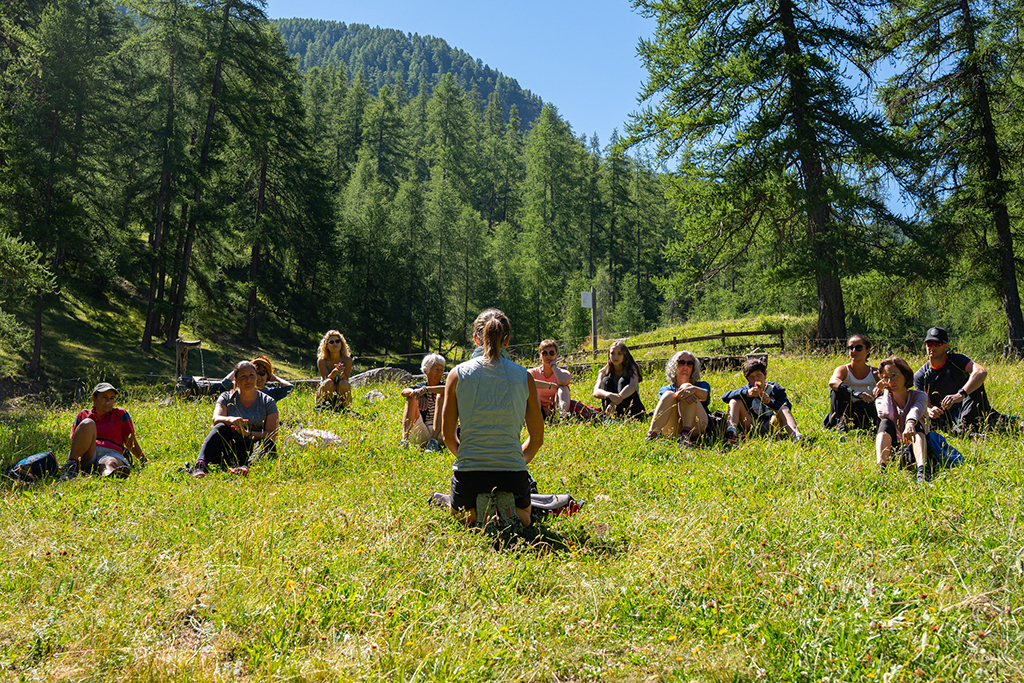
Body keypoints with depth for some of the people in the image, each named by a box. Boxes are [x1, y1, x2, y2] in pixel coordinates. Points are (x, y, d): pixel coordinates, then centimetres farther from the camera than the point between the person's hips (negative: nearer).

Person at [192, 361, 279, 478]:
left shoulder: (268, 402, 5)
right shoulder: (226, 398, 9)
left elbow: (273, 435, -1)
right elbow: (216, 419, -10)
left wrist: (249, 434, -18)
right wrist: (231, 419, -33)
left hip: (252, 450, -1)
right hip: (229, 449, 1)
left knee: (267, 443, -32)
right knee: (221, 427, -25)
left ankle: (247, 466, -61)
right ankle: (201, 464, -46)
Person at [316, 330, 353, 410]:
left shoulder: (347, 360, -9)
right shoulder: (321, 361, -10)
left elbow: (346, 379, -18)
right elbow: (326, 379, -22)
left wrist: (341, 372, -43)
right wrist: (334, 371, -44)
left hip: (341, 395, 0)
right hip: (325, 396, 0)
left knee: (344, 384, -33)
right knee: (329, 383, -33)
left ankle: (341, 405, -16)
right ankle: (325, 404, -16)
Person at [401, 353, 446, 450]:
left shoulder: (443, 385, 8)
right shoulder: (419, 387, 11)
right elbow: (404, 392, -13)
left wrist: (425, 389, -31)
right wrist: (419, 395, -34)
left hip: (440, 434, -1)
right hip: (421, 434, 1)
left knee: (441, 396, -17)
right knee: (411, 398, -14)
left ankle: (433, 440, -36)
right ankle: (404, 439, -35)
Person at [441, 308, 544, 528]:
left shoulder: (458, 374, -2)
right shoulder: (523, 377, 0)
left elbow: (448, 435, 4)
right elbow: (537, 437, 7)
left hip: (468, 476, 0)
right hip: (513, 475, 0)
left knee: (461, 513, 34)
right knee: (524, 516, 33)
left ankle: (474, 518, -3)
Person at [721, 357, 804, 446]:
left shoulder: (775, 389, 11)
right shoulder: (746, 389, 11)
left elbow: (788, 407, -6)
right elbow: (725, 397, -8)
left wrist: (770, 402, -24)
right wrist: (746, 393, -23)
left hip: (768, 427, -1)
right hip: (750, 427, 1)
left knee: (783, 409, -23)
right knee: (734, 401, -15)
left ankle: (796, 436, -51)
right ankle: (731, 432, -43)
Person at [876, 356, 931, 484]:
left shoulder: (919, 396, 3)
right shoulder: (882, 400, 8)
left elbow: (916, 411, -24)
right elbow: (886, 415, -18)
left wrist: (910, 423, -47)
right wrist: (886, 391, -3)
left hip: (915, 450, -1)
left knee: (917, 424, -28)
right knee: (886, 423, -25)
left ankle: (922, 469, -52)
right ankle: (880, 467, -49)